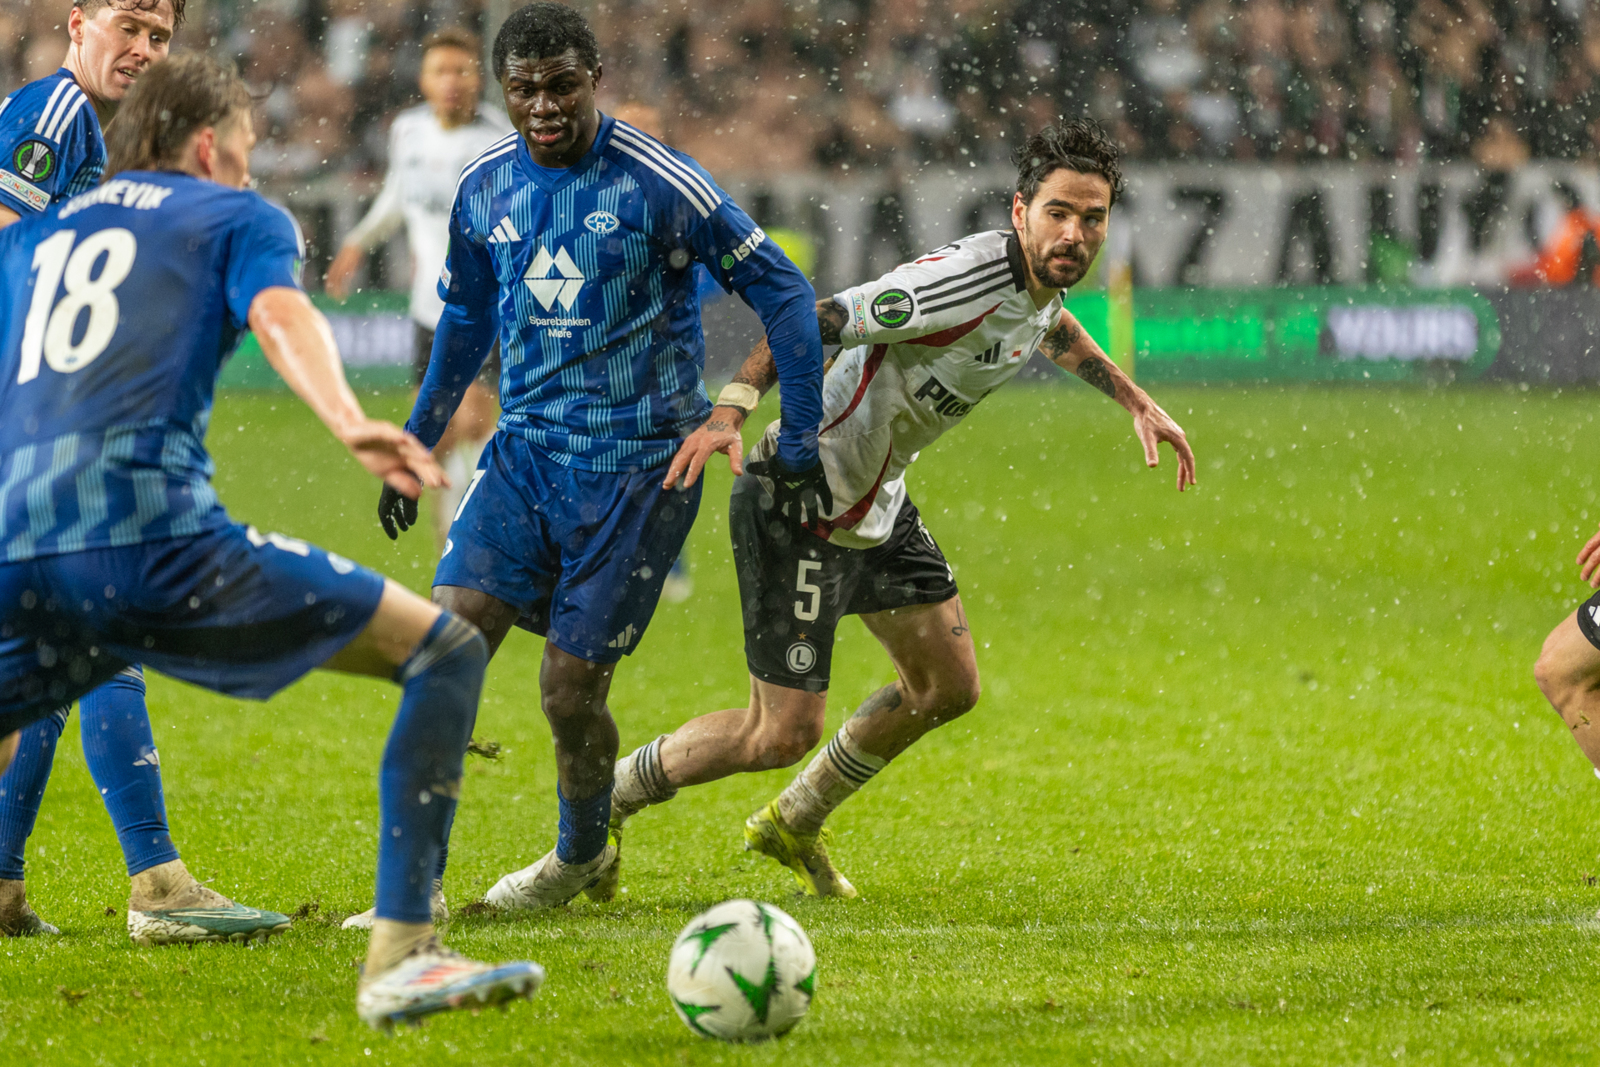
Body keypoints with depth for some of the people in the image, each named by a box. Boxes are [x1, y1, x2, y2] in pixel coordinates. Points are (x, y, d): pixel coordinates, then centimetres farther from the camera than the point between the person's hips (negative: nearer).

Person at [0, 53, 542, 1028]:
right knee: (448, 652, 1)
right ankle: (399, 958, -13)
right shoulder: (237, 216, 15)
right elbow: (281, 314, -7)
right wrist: (349, 421, -26)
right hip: (150, 534, -6)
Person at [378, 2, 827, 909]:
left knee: (571, 690, -3)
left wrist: (801, 443, -4)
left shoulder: (658, 183, -12)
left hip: (639, 467, -4)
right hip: (525, 452, 4)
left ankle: (582, 856, 26)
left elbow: (782, 291, -5)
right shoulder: (484, 189, 4)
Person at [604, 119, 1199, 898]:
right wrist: (730, 414, -43)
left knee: (947, 688, 16)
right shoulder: (962, 279, -29)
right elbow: (812, 323, -31)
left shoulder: (1042, 279, 0)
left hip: (875, 501, 10)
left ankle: (793, 826, 36)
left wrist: (1136, 401, 26)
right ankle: (606, 800, 16)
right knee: (782, 732, -8)